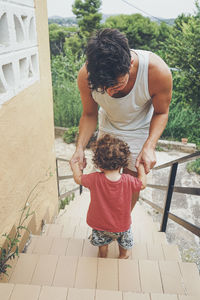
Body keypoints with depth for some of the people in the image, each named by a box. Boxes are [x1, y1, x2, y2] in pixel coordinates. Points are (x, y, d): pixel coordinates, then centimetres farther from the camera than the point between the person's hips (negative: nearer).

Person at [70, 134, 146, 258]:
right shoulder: (128, 181, -30)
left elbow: (78, 178, -10)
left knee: (102, 243, 32)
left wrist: (76, 167, 9)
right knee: (124, 241, 33)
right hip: (122, 224, 0)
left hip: (101, 224, 0)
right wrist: (141, 167, 5)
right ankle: (123, 255, 58)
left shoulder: (95, 179, -30)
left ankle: (103, 256, 56)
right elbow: (142, 184, -8)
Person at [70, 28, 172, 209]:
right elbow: (89, 114, -11)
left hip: (139, 131, -1)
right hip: (108, 129, 2)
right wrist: (80, 147, -25)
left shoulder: (158, 71, -36)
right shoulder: (85, 76, -30)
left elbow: (161, 112, -17)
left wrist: (149, 146, -32)